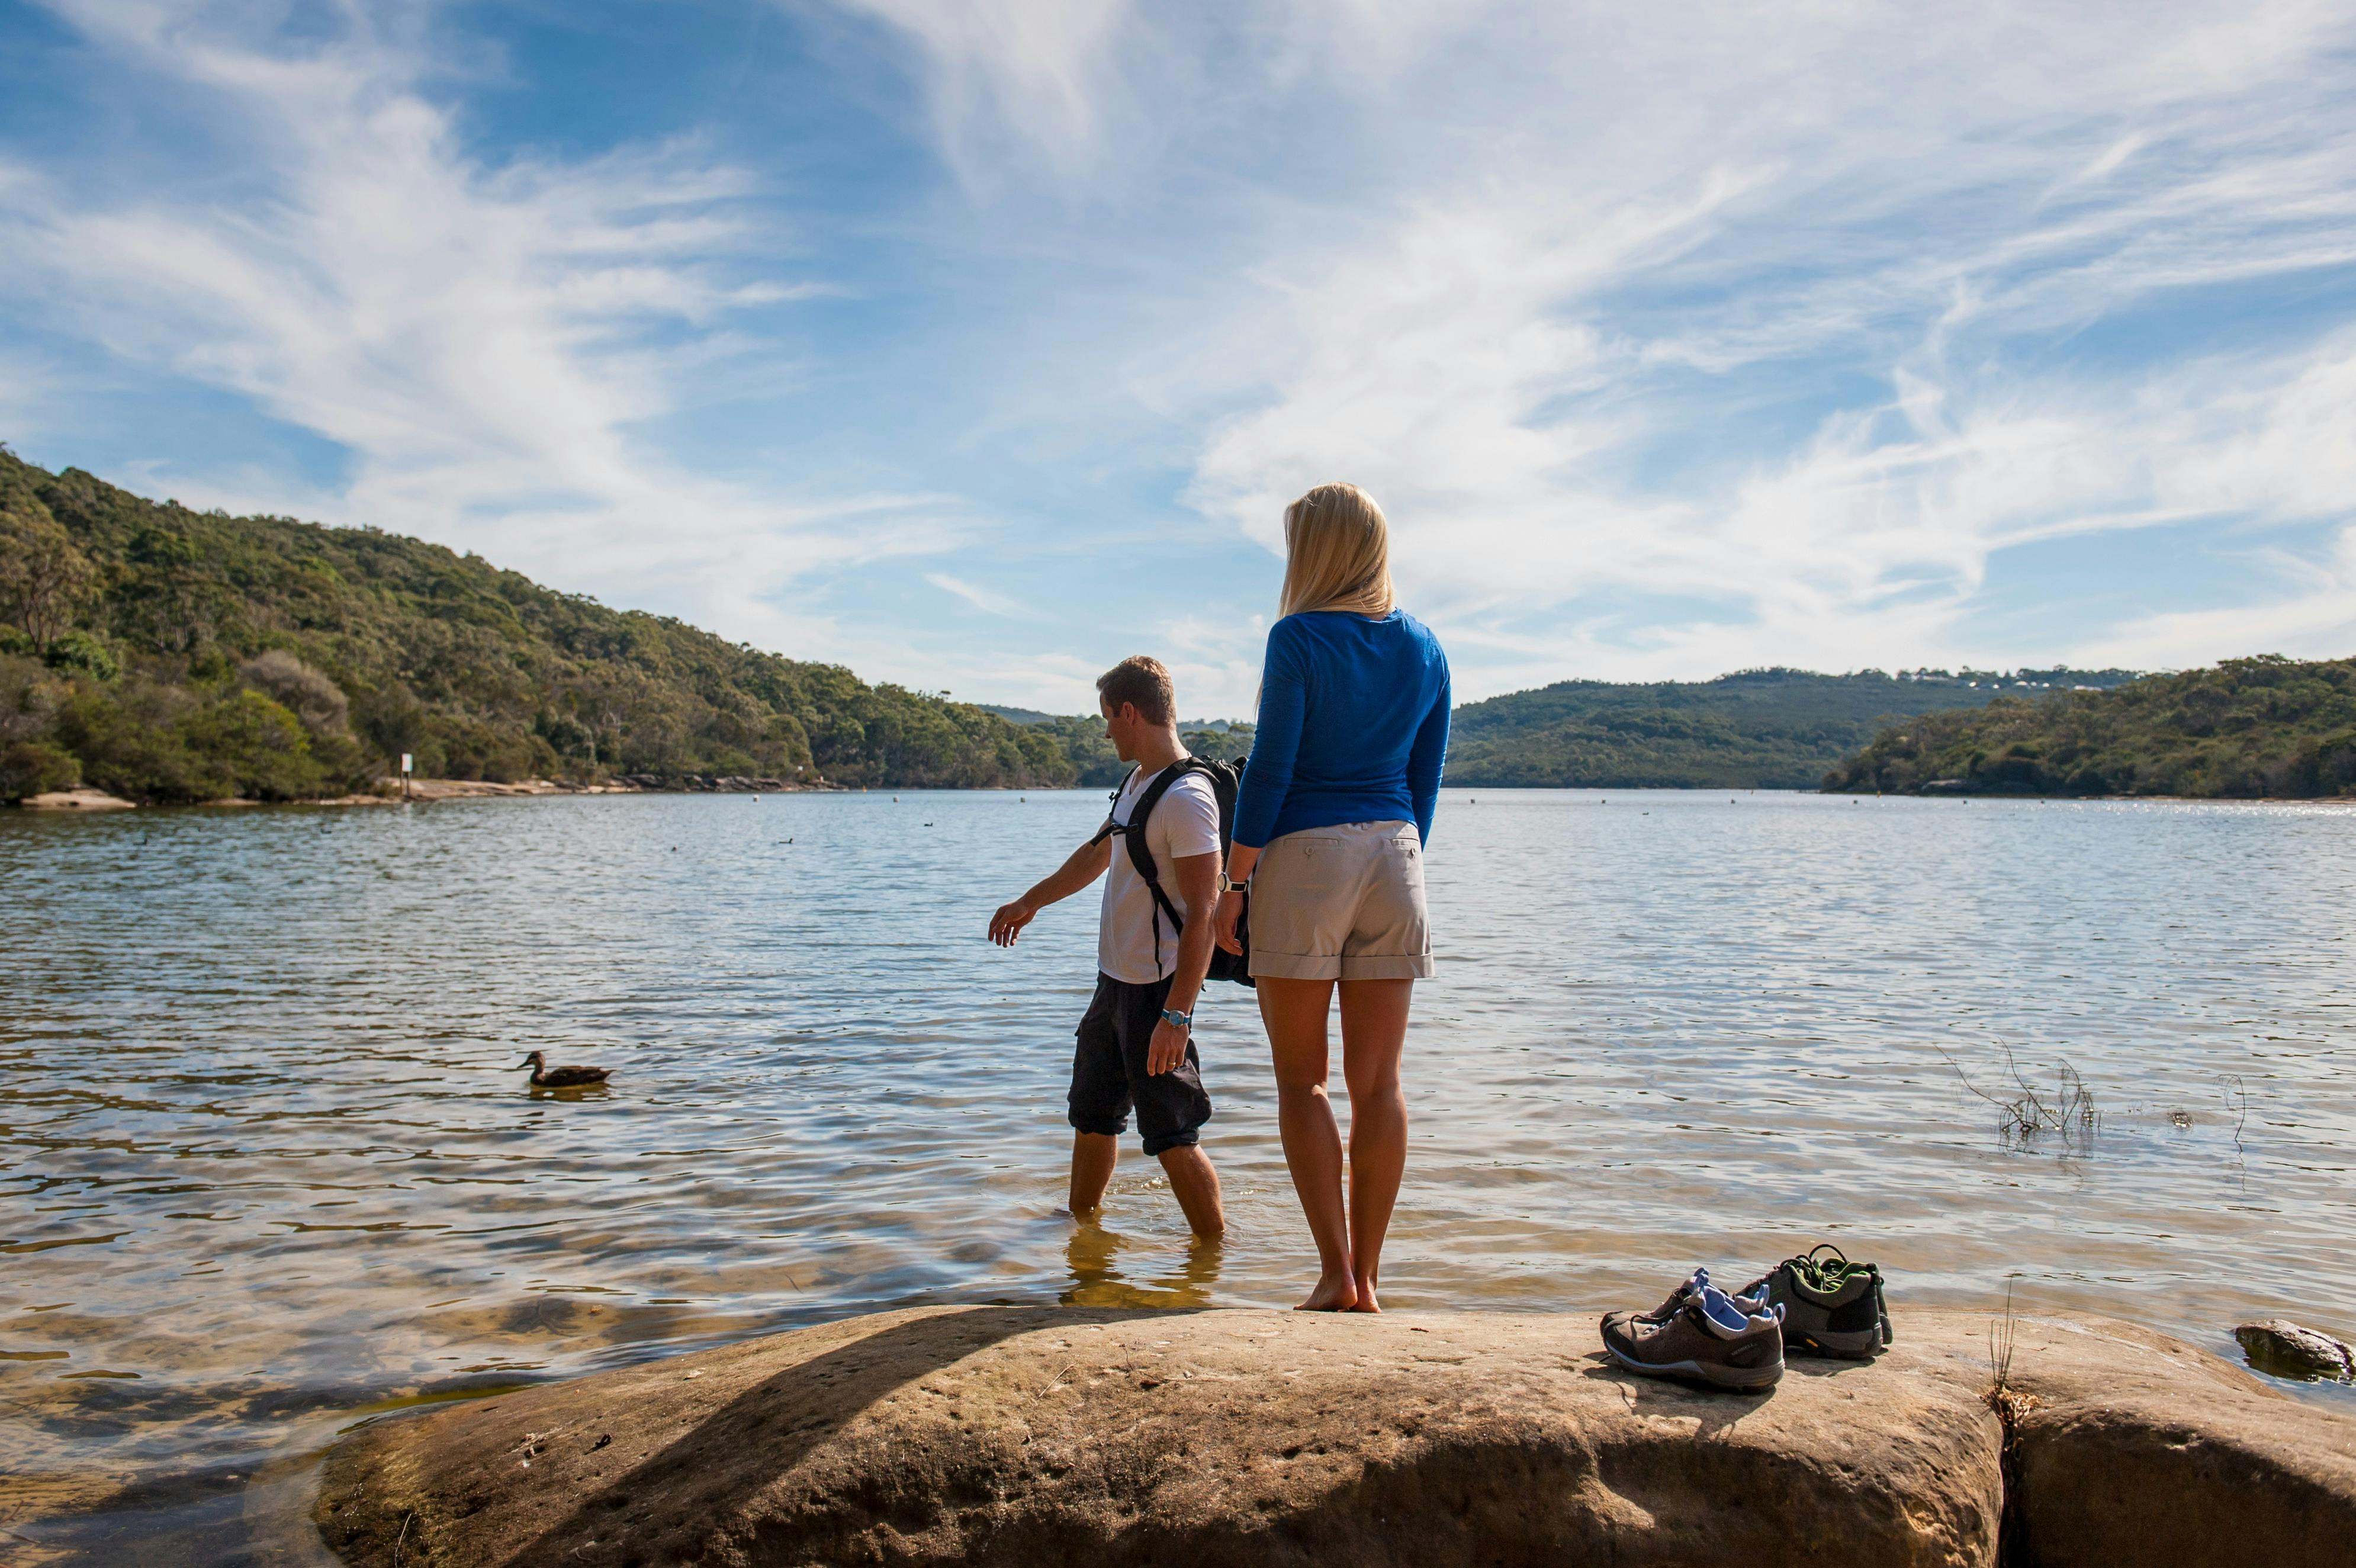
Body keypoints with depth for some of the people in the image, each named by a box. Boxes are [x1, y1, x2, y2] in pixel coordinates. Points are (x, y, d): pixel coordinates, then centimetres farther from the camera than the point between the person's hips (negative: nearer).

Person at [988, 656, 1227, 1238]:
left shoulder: (1186, 798, -21)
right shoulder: (1137, 781, 10)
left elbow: (1203, 913, -25)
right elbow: (1098, 854, 27)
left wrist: (1177, 1015, -29)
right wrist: (1030, 903, 37)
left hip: (1157, 991, -10)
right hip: (1114, 981, 10)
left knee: (1171, 1134, -5)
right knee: (1092, 1114, 22)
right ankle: (1081, 1219, 40)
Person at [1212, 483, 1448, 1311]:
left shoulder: (1299, 638, -8)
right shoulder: (1424, 648, 9)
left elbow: (1270, 769, -11)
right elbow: (1426, 779, 12)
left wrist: (1234, 883, -6)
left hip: (1305, 856, -5)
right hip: (1393, 856, 5)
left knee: (1300, 1078, 5)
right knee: (1377, 1080, 7)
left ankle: (1335, 1273, 2)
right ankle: (1365, 1277, 12)